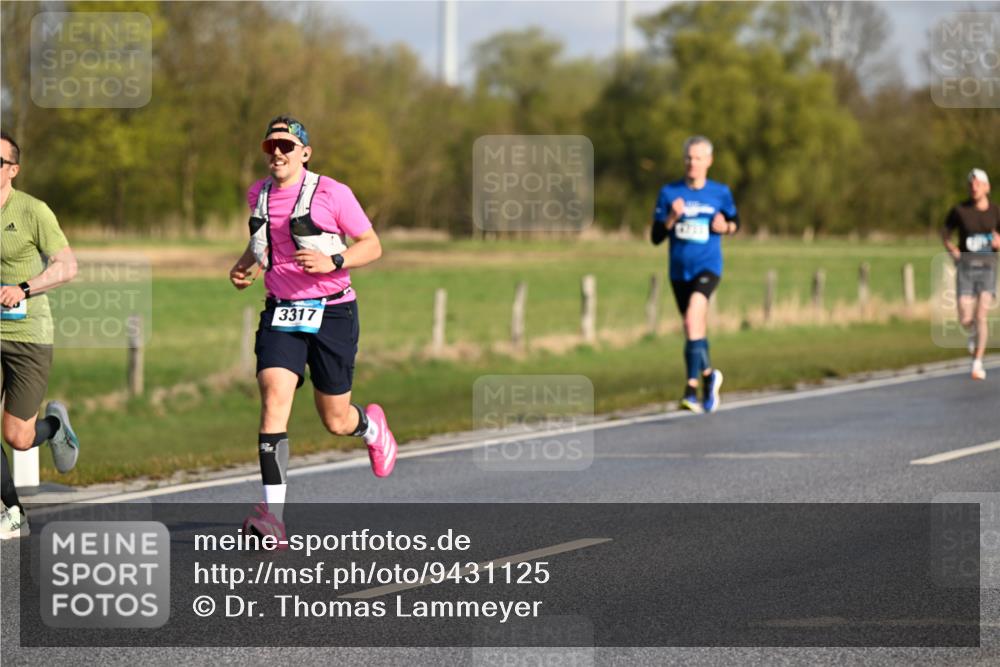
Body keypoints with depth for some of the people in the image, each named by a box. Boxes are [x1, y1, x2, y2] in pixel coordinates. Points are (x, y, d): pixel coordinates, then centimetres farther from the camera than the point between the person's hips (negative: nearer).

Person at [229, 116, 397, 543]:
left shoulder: (331, 194, -8)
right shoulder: (259, 195, 7)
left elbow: (372, 246, -3)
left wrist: (332, 261, -20)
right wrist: (244, 266, 8)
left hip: (331, 312, -3)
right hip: (281, 313, 3)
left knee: (336, 422, 5)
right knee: (274, 396, -20)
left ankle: (371, 427, 47)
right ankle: (273, 515, -26)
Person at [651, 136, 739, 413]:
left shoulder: (720, 193, 0)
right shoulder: (669, 193, 1)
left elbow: (735, 222, 17)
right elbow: (656, 237, -1)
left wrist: (725, 226, -6)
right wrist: (672, 218, -19)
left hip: (707, 267, -3)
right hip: (679, 271, 3)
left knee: (693, 322, -24)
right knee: (694, 333, 13)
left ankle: (692, 388, -26)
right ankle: (709, 375, 39)